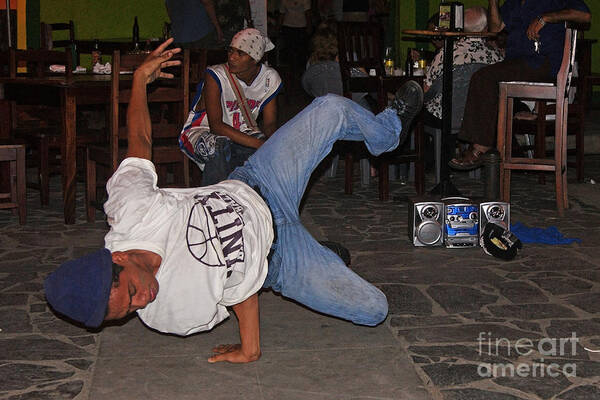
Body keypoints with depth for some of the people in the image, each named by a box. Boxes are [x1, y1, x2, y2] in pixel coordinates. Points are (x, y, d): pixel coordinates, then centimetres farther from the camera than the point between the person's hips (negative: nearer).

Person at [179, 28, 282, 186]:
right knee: (220, 146, -38)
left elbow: (270, 124, -3)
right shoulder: (216, 76, -22)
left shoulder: (270, 78, -6)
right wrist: (258, 143, -38)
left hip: (241, 132, 4)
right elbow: (216, 125, -28)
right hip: (202, 131, -4)